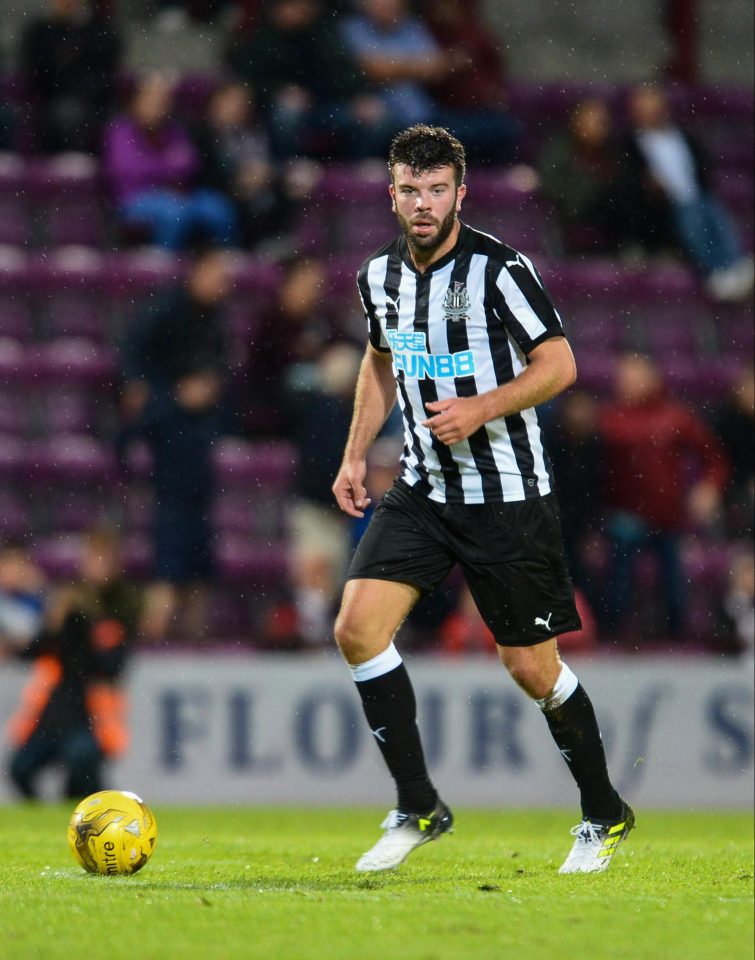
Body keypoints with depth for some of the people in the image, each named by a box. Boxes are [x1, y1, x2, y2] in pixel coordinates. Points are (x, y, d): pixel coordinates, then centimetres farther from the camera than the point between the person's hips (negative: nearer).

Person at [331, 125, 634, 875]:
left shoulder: (499, 269, -14)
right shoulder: (379, 277, 4)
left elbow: (559, 364, -13)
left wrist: (482, 407, -26)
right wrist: (355, 455, 14)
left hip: (507, 495, -5)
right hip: (422, 489, 5)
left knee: (530, 666, 0)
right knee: (358, 628, -13)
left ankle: (605, 814, 23)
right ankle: (418, 808, -2)